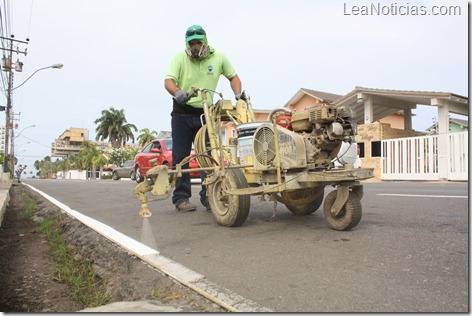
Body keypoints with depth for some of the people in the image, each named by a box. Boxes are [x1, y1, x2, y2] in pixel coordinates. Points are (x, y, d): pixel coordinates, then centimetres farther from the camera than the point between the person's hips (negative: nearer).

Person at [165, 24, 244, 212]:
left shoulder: (218, 57, 2)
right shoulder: (180, 58, -6)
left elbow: (233, 77, 13)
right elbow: (168, 81, -18)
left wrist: (238, 93, -6)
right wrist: (177, 92, -41)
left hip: (205, 113, 2)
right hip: (182, 113, -2)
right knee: (181, 156, -1)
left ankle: (208, 196, 10)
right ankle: (181, 198, 7)